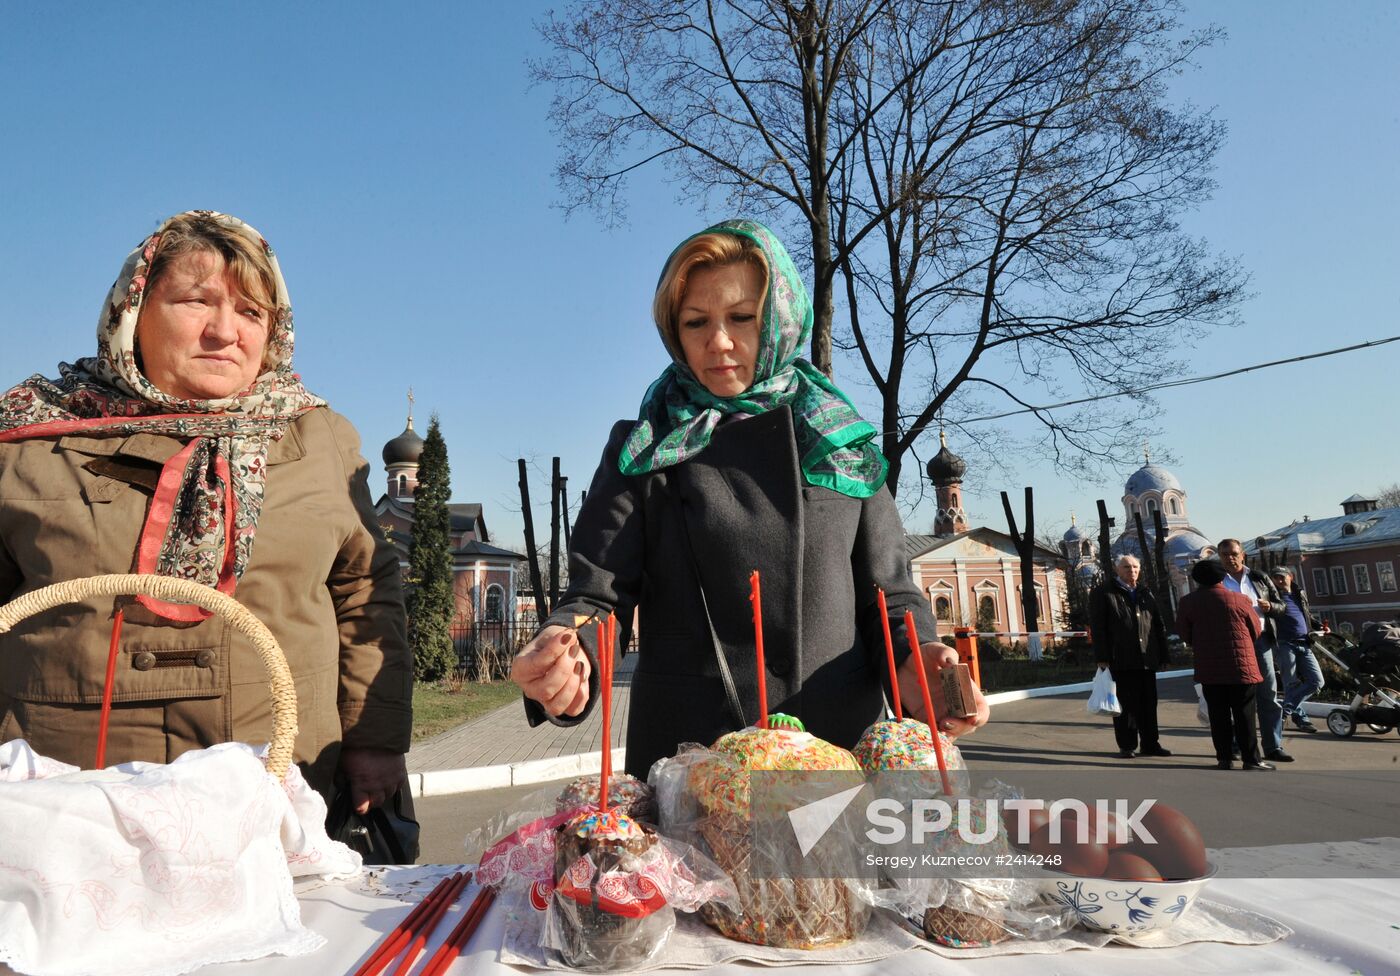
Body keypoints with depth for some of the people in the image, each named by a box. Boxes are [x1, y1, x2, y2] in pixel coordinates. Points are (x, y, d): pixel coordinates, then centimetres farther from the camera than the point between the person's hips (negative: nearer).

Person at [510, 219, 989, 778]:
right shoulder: (643, 453, 2)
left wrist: (910, 659, -16)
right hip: (684, 749, -1)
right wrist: (566, 652, -27)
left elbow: (886, 590, 5)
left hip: (841, 745, 2)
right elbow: (598, 592, -4)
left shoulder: (843, 444, 6)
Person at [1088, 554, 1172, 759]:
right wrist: (1102, 658, -12)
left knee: (1149, 704, 9)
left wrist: (1163, 656, 10)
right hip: (1120, 661, -5)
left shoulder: (1145, 594, 17)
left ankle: (1150, 744, 19)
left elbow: (1159, 627, 17)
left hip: (1146, 660, 5)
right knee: (1125, 705, 1)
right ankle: (1126, 746, 10)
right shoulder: (1102, 593, 1)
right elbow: (1097, 628, -6)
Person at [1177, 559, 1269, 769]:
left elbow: (1184, 634, 4)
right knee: (1244, 715, 3)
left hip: (1209, 669, 1)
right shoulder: (1240, 600, -4)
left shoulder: (1187, 602, -2)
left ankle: (1224, 758, 8)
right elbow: (1257, 630, 7)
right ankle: (1251, 759, 4)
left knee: (1218, 715, 7)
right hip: (1241, 666, -1)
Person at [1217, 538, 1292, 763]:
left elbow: (1280, 606, 13)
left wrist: (1269, 606, -8)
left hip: (1260, 640, 2)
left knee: (1269, 695, 1)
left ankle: (1273, 747, 6)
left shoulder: (1259, 577, 11)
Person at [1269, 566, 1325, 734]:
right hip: (1284, 644, -6)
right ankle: (1300, 718, 8)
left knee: (1317, 681, -3)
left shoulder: (1300, 594, 18)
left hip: (1304, 645, 6)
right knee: (1292, 684, -5)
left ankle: (1286, 709, 6)